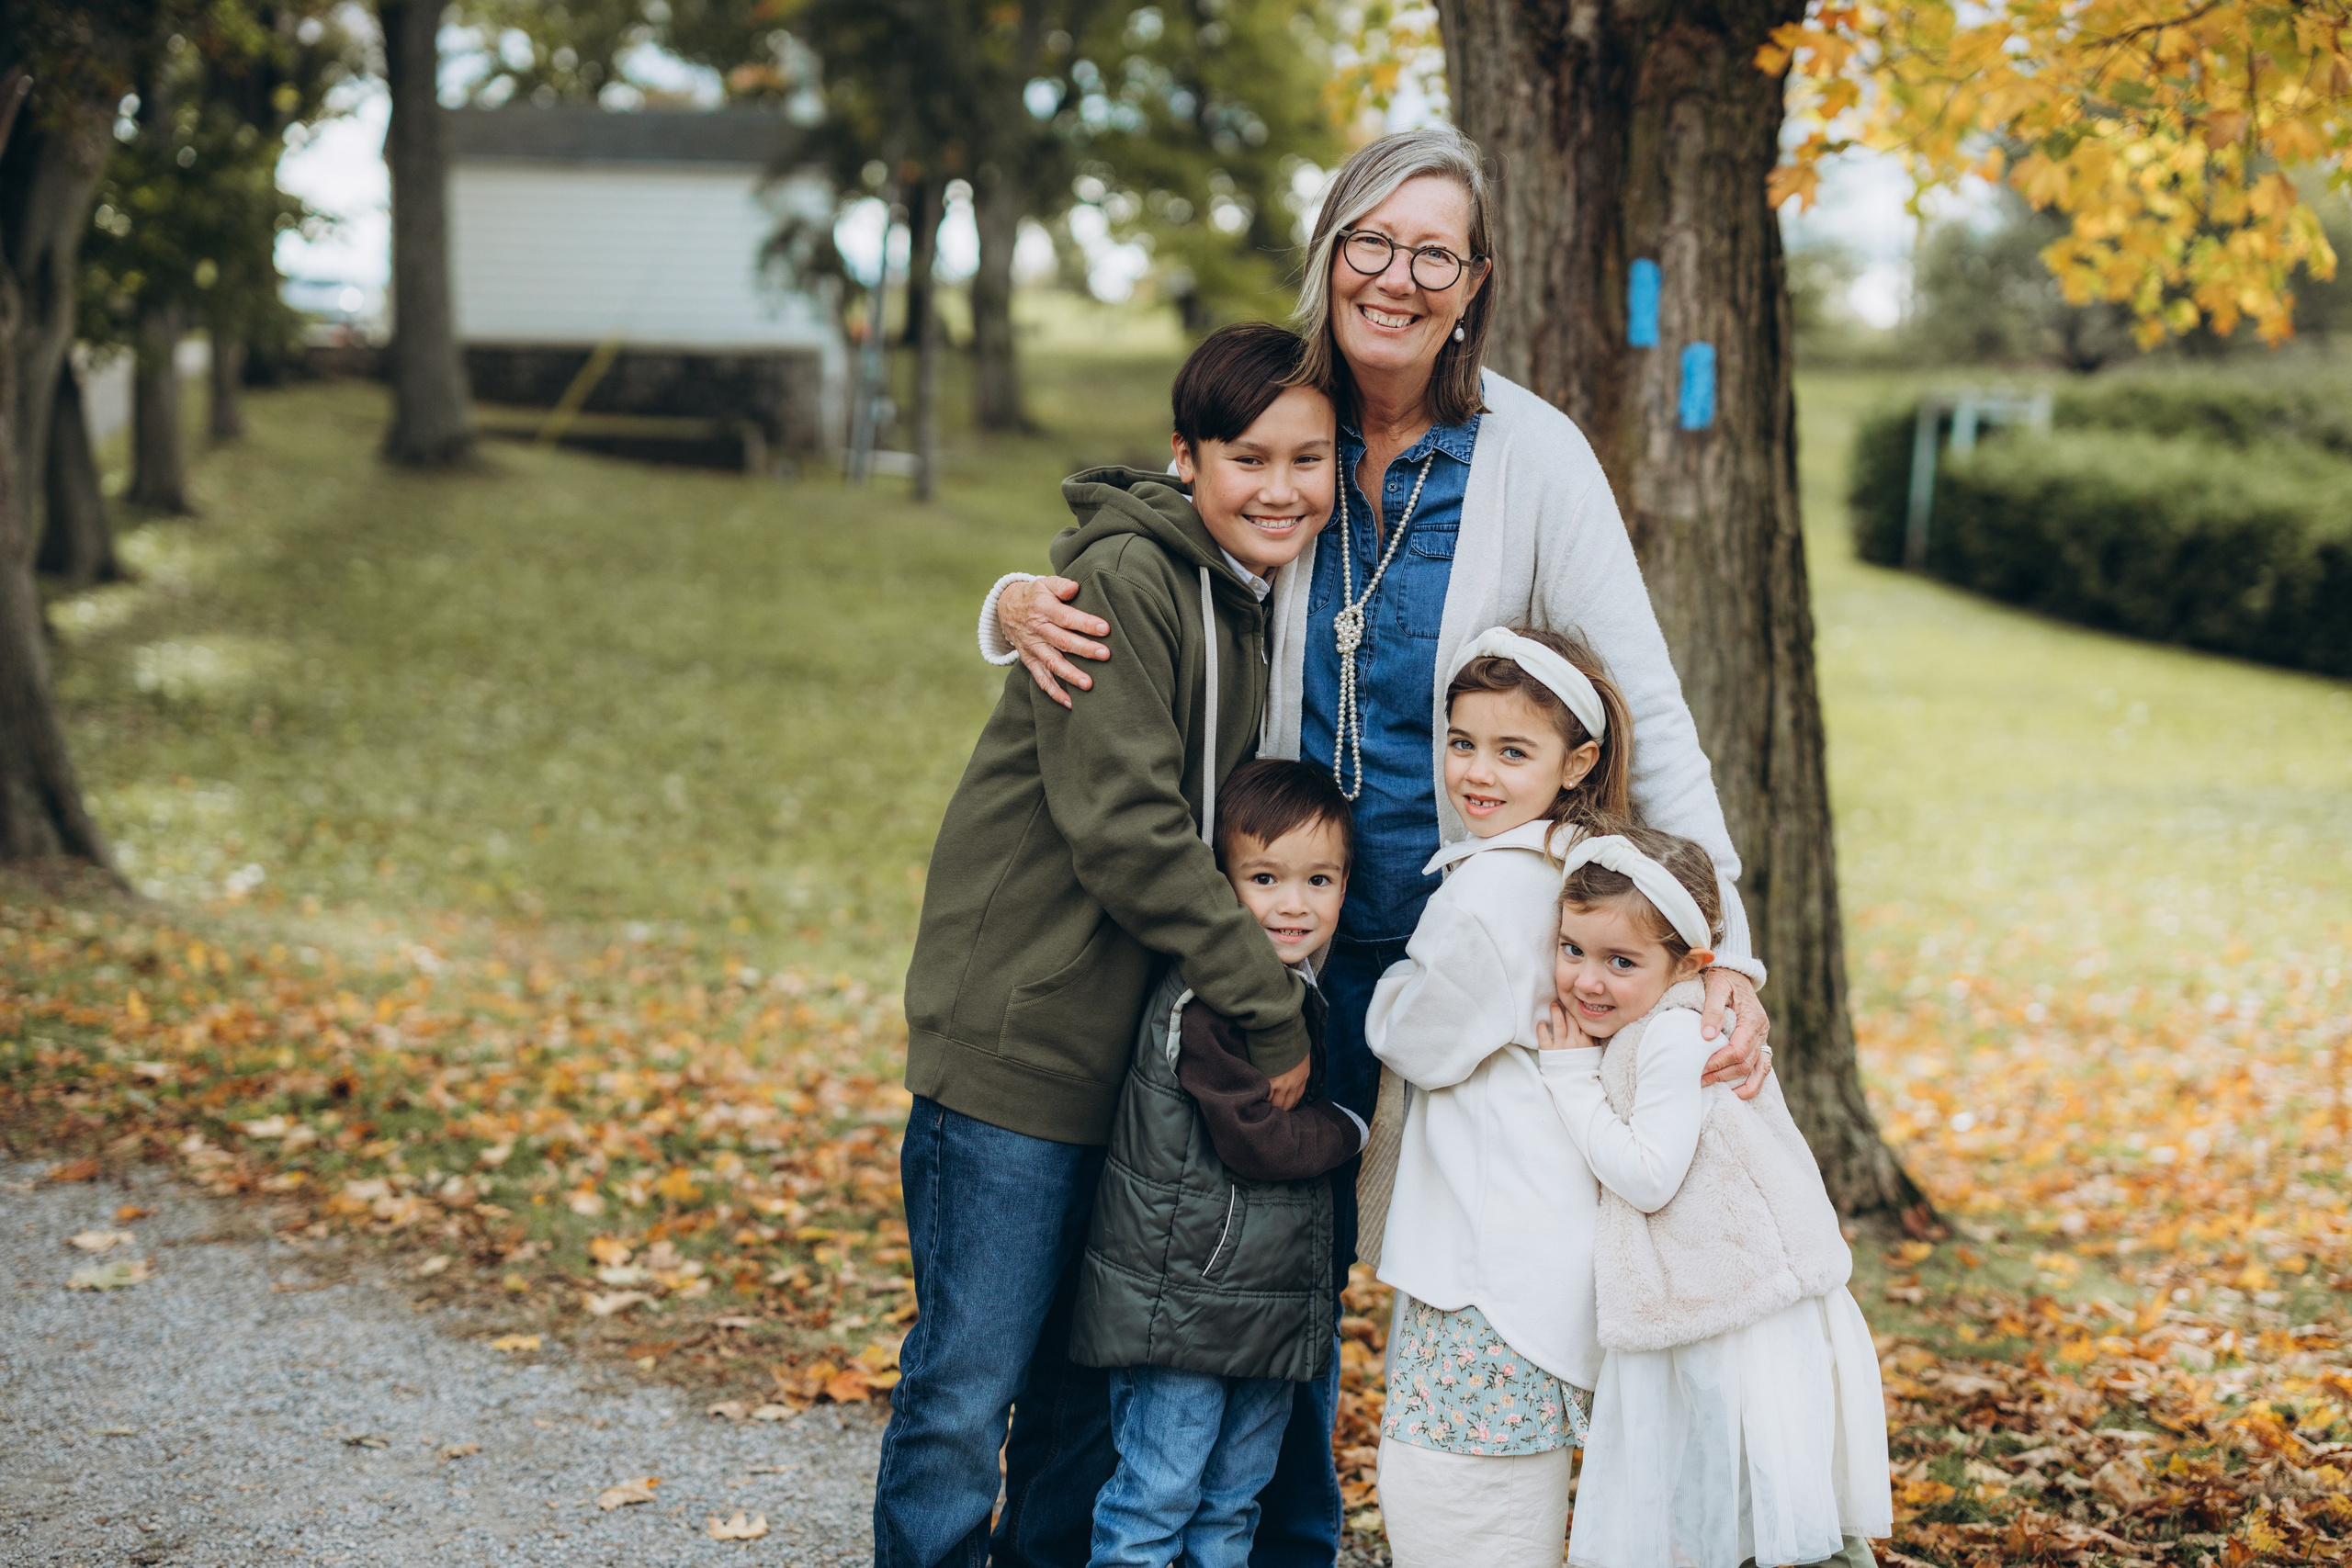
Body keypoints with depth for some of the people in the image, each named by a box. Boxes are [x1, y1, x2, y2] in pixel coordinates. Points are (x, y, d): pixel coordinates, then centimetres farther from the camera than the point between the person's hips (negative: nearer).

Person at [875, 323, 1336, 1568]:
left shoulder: (1285, 606, 10)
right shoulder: (1123, 581, -14)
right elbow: (1122, 827, -21)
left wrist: (1270, 1008, 3)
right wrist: (1272, 1013, -19)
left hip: (1154, 1049, 8)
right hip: (1018, 1037, -8)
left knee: (1096, 1384, 15)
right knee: (969, 1385, -2)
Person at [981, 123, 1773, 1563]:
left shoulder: (1530, 457, -10)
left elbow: (1646, 714, -10)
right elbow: (1114, 595, 9)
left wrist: (1723, 948, -19)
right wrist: (1020, 609, -16)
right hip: (1299, 934, 2)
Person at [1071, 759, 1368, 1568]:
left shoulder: (1300, 996, 11)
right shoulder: (1203, 1005, -19)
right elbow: (1256, 1141, -21)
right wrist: (1350, 1133, -7)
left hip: (1273, 1311, 9)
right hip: (1184, 1305, -9)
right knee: (1155, 1500, 0)